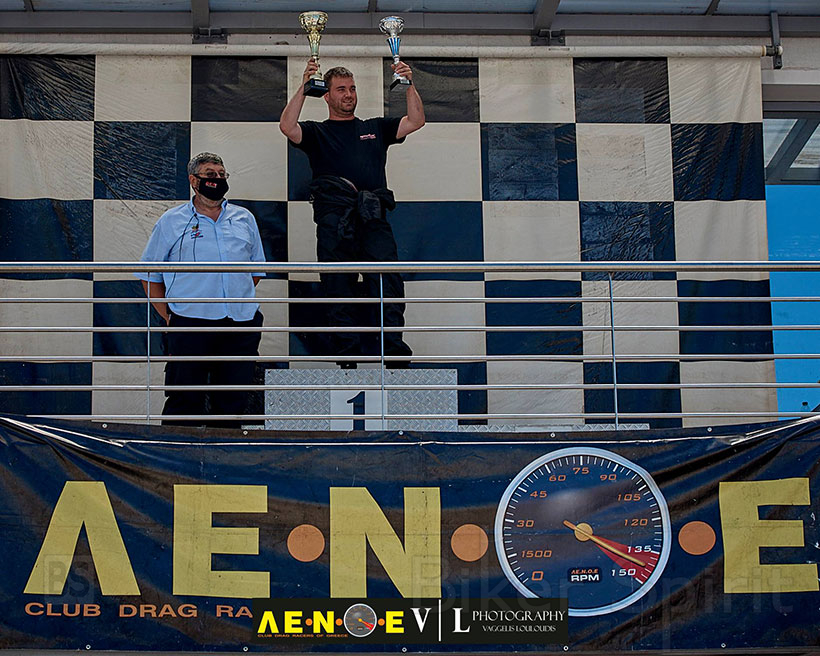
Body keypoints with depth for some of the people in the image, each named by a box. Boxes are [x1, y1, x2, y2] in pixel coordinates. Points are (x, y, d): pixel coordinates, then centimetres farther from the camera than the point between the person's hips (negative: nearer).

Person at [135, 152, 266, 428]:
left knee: (232, 403, 6)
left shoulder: (244, 219, 15)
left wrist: (240, 301, 11)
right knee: (185, 401, -2)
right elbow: (150, 276, 10)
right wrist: (169, 316, 0)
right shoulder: (171, 221, 8)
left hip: (241, 325, 3)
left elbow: (256, 270, 23)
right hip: (191, 325, -3)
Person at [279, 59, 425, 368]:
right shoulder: (317, 132, 19)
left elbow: (416, 121, 16)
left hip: (374, 218, 1)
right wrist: (304, 87, -7)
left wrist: (409, 84, 3)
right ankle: (347, 361, -1)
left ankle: (394, 351, -16)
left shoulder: (375, 128, 26)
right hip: (333, 220, -1)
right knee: (339, 290, -3)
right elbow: (287, 127, -1)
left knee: (387, 281, -13)